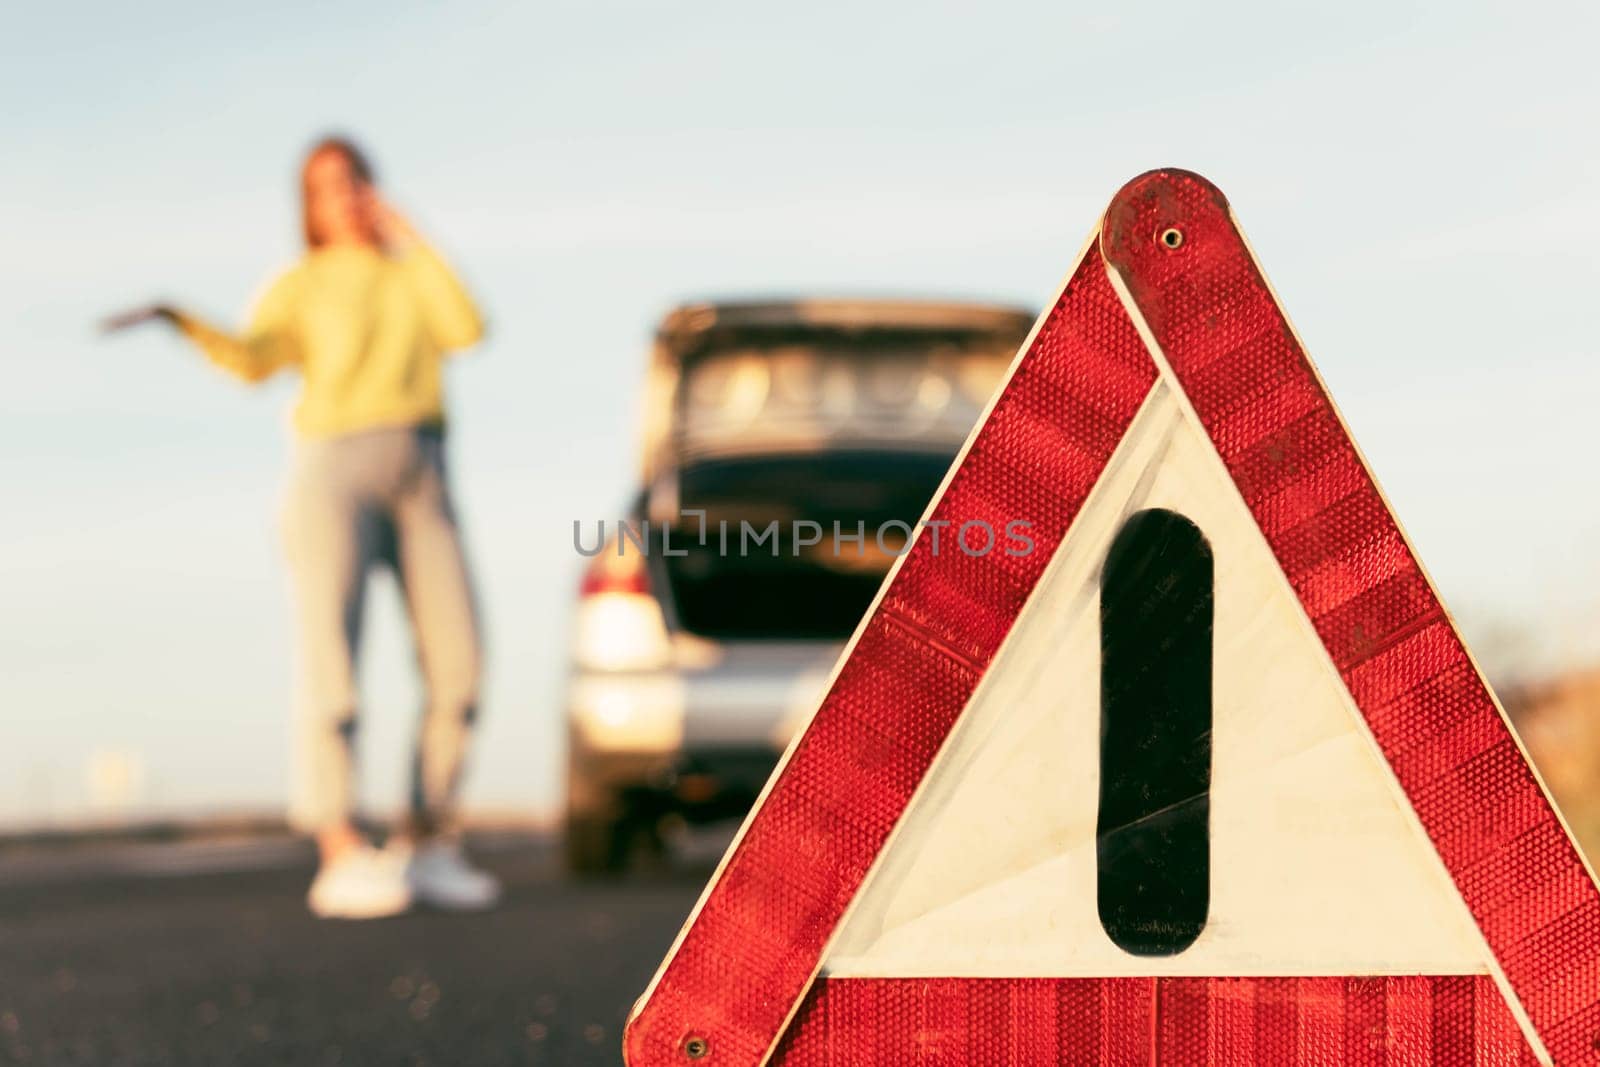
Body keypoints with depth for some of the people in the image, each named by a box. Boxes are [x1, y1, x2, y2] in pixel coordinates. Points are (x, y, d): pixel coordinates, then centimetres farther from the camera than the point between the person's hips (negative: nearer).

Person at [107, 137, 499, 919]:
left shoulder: (415, 273, 19)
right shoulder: (299, 287, 9)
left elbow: (465, 330, -2)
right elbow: (251, 360, -11)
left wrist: (408, 240, 2)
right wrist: (183, 323, -29)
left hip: (422, 478, 4)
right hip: (334, 471, -4)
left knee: (457, 670, -6)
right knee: (331, 664, -15)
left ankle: (426, 848, 3)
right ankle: (341, 861, -18)